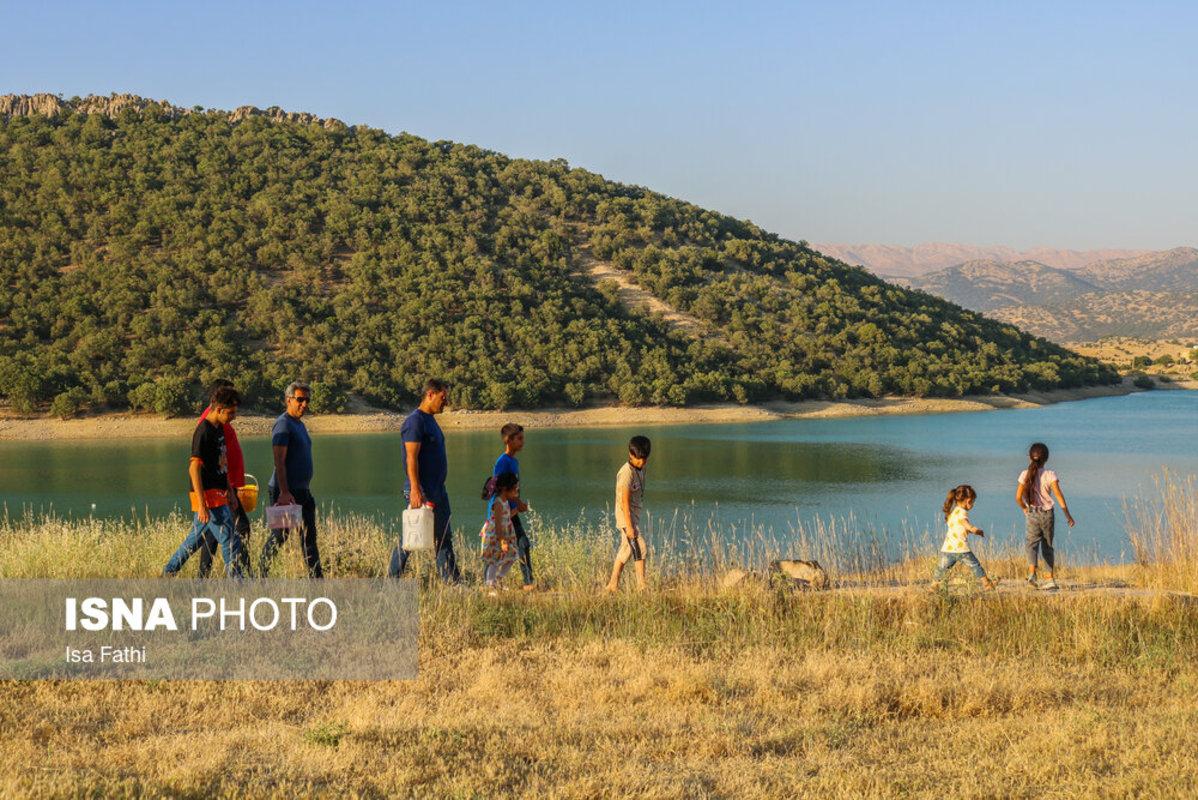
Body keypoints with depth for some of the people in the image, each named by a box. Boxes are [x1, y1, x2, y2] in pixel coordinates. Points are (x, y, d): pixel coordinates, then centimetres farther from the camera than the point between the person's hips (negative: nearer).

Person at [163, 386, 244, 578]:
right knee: (230, 541, -8)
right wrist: (202, 505, -24)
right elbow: (194, 468, -21)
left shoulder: (219, 428, 12)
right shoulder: (203, 432, -17)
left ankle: (168, 573, 29)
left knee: (197, 537, 18)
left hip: (217, 492, 10)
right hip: (208, 494, -10)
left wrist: (229, 491, 25)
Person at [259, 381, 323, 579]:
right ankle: (261, 575, 5)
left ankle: (317, 578, 9)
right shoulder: (283, 424, -12)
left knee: (309, 536, 7)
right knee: (280, 535, -4)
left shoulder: (300, 425, 18)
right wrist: (284, 492, -26)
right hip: (286, 491, -9)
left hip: (302, 491, 9)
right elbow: (279, 461, -20)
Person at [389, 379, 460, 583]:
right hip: (422, 492, -10)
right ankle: (392, 579, 5)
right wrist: (415, 490, -25)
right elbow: (411, 458, -20)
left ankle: (452, 580, 11)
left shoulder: (430, 420, 17)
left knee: (444, 537, 9)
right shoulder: (415, 421, -14)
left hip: (437, 490, 10)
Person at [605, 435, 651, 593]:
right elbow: (625, 501, -21)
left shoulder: (641, 468, 8)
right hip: (626, 515, -9)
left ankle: (613, 585, 19)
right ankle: (641, 586, -14)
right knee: (640, 548, -14)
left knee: (626, 550, 12)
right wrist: (629, 526, -23)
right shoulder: (626, 473, -19)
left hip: (635, 513, 9)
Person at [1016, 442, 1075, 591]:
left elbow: (1018, 497, -1)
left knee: (1032, 543, -5)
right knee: (1047, 546, 13)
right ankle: (1049, 578, 18)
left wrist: (1025, 508, 19)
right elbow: (1058, 495, -10)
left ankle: (1032, 572, -30)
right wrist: (1067, 514, -7)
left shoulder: (1025, 475, -1)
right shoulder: (1049, 474, -4)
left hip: (1033, 514, -1)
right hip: (1048, 513, 1)